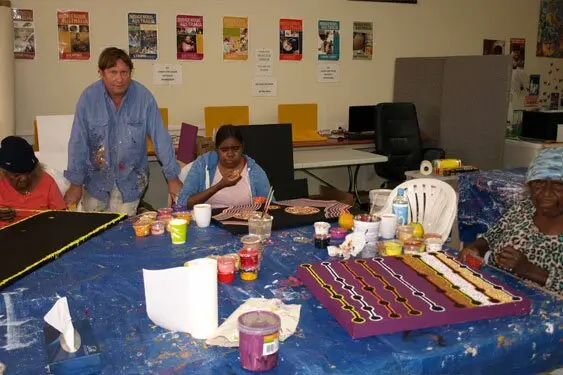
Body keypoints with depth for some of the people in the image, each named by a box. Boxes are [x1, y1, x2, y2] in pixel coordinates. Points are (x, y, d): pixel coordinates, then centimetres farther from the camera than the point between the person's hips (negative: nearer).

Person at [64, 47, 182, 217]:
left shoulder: (143, 96, -14)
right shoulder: (89, 97, -13)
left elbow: (160, 138, -10)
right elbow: (78, 142, -8)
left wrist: (172, 177, -9)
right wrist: (75, 184, -6)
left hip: (130, 179, -1)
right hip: (96, 177, 1)